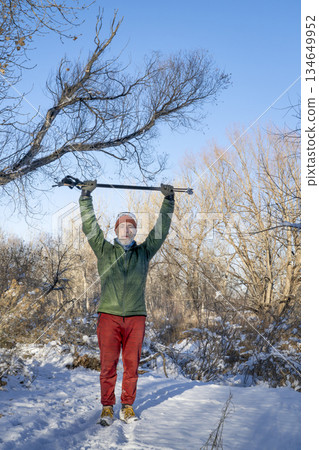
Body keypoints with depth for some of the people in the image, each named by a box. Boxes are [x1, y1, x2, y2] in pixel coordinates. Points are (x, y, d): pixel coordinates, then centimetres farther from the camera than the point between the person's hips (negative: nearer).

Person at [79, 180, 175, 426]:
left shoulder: (144, 252, 14)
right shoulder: (104, 251, 11)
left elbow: (161, 230, 11)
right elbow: (90, 226, 5)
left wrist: (168, 200, 6)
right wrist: (86, 196, -1)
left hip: (136, 317, 1)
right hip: (109, 315, -1)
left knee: (132, 364, 4)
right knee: (108, 364, -1)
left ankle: (128, 407, 14)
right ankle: (107, 408, 9)